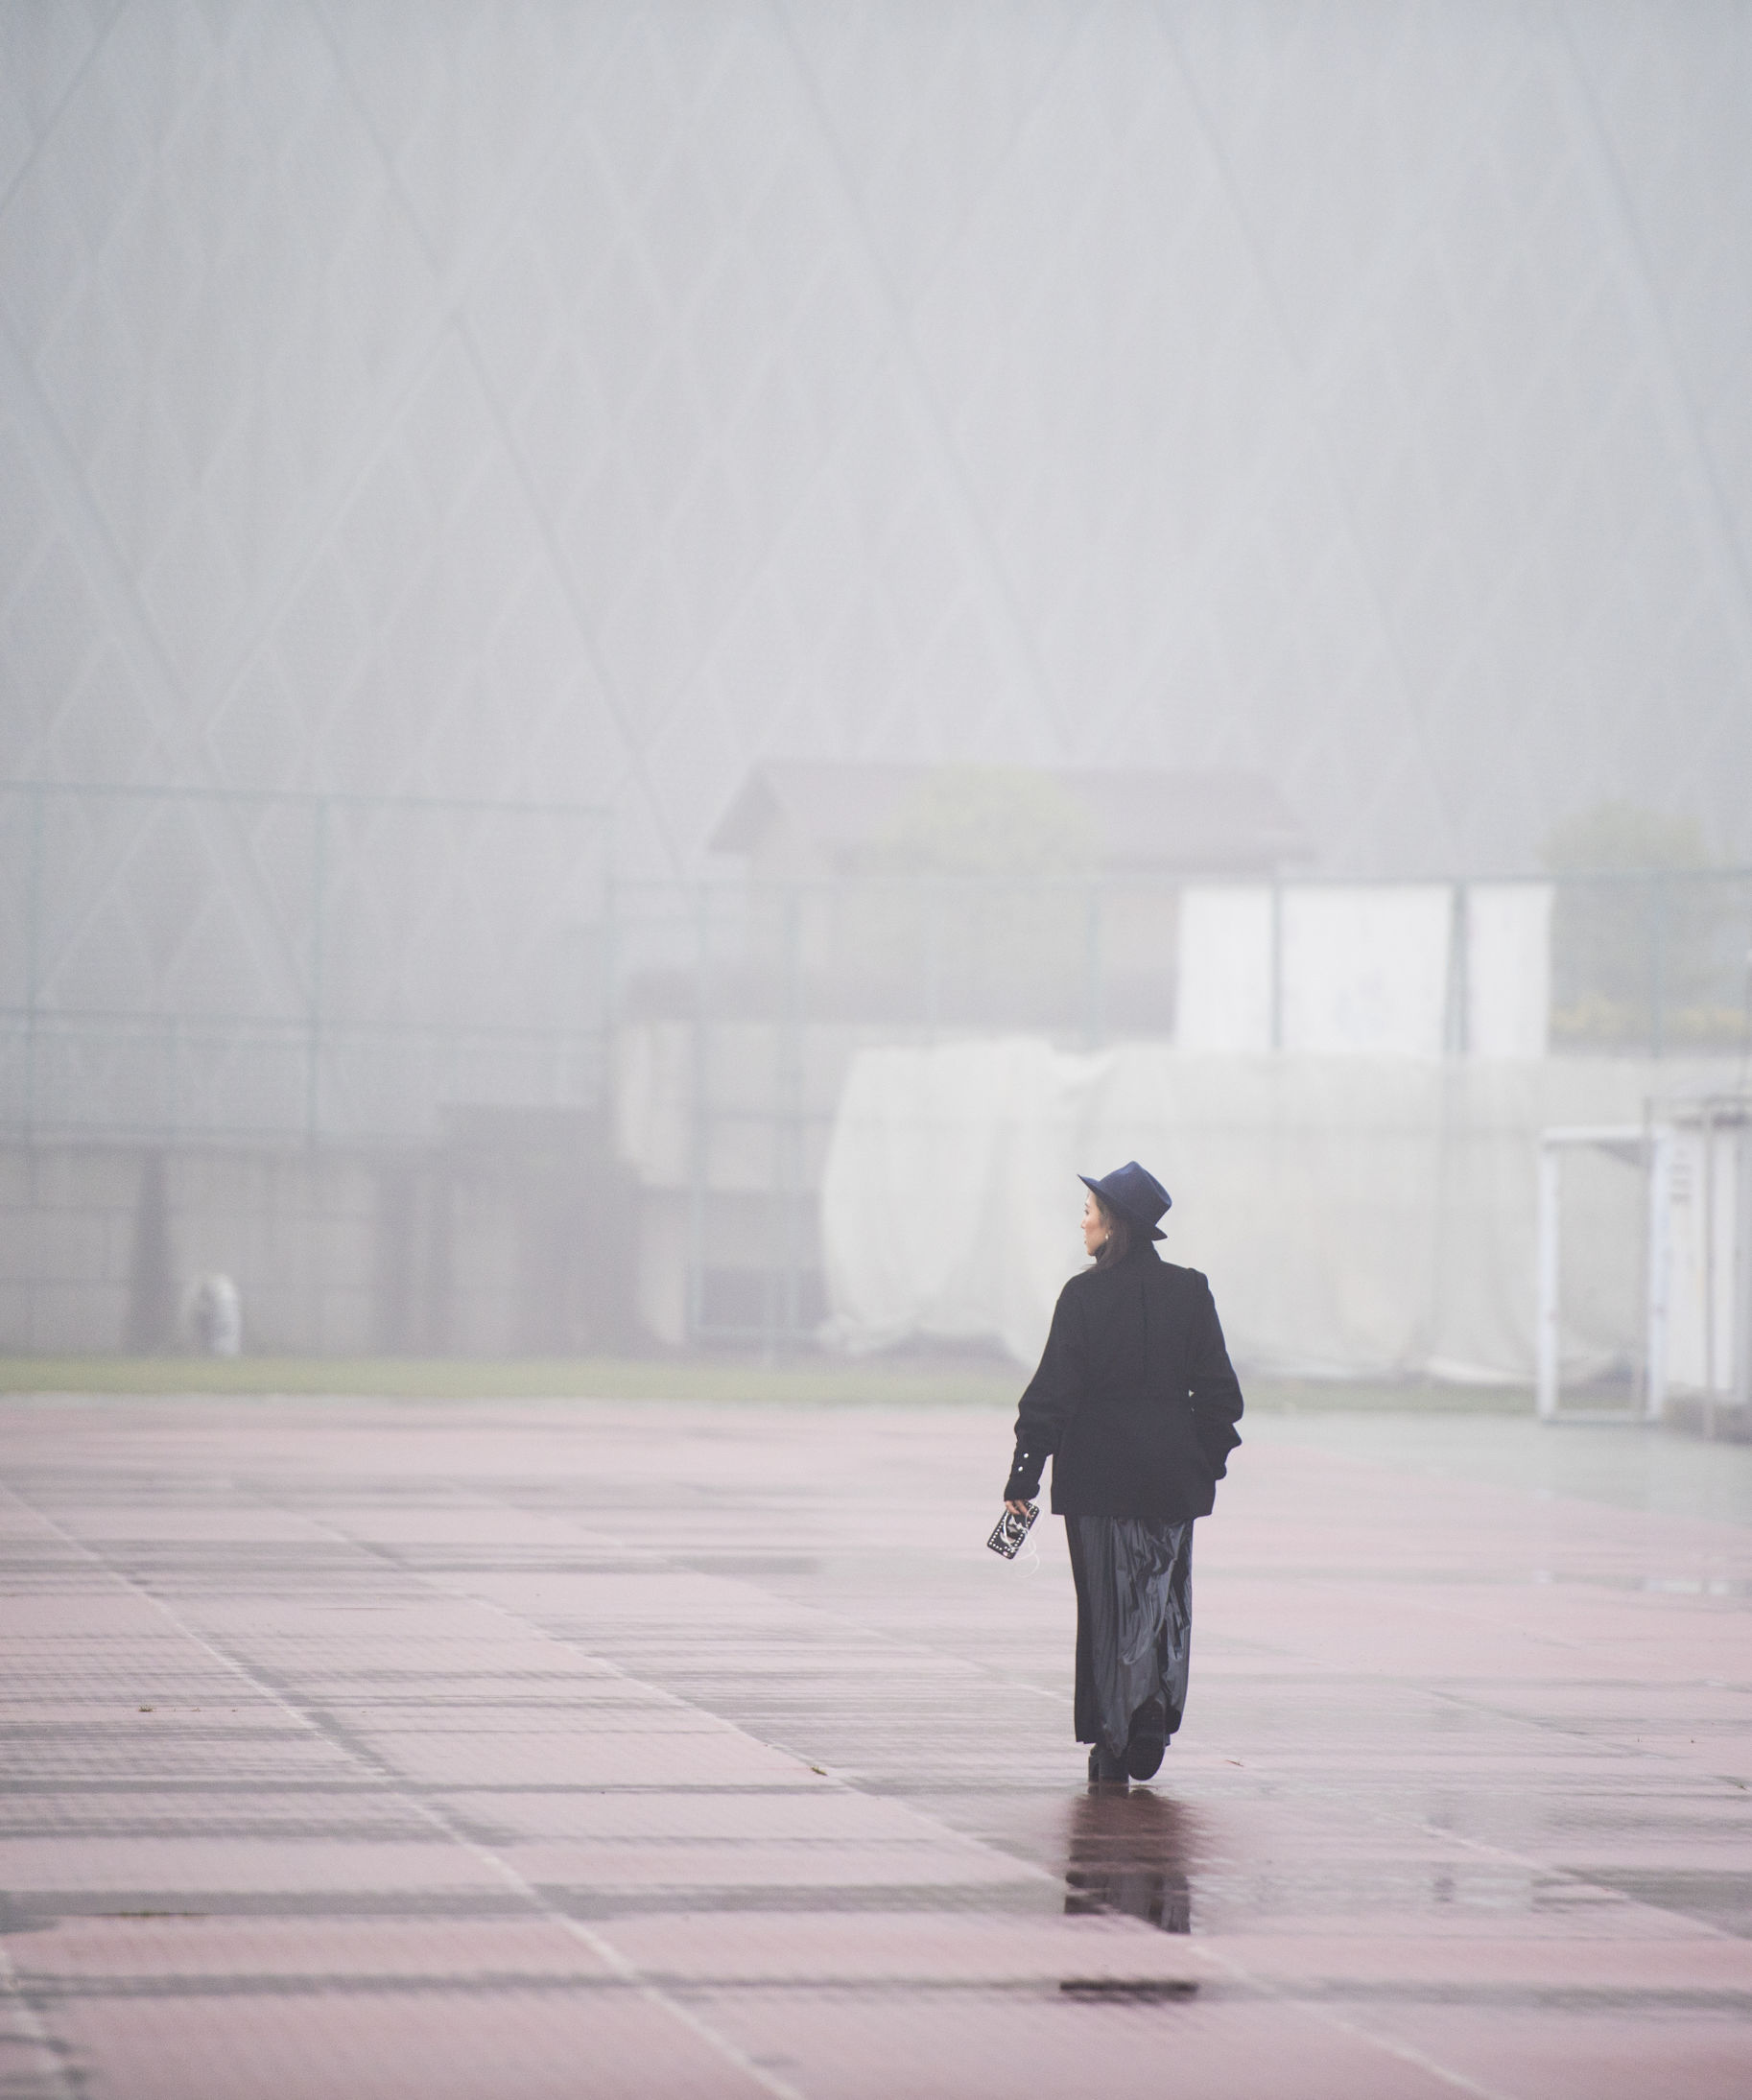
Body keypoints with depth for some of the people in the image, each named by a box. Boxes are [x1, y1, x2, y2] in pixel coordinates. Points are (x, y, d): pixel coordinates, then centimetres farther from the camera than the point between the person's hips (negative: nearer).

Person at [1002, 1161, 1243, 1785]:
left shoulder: (1084, 1295, -10)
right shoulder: (1189, 1292, 1)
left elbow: (1054, 1392, -10)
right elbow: (1217, 1389, 4)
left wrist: (1025, 1473, -5)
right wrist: (1209, 1461, 14)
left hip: (1098, 1473, -3)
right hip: (1172, 1476, 3)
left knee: (1108, 1604, 6)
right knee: (1163, 1600, 15)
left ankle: (1112, 1742, 6)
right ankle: (1154, 1707, -2)